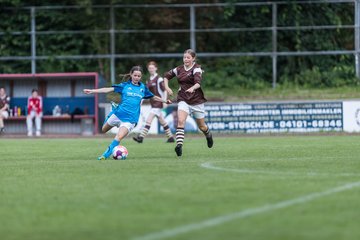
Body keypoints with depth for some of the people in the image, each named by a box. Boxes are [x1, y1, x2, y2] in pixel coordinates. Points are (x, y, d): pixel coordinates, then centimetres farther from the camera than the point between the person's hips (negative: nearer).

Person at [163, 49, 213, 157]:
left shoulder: (196, 68, -11)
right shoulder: (179, 69, 5)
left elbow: (198, 82, -28)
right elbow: (167, 76, 19)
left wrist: (192, 88, -49)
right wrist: (166, 87, 2)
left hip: (197, 101, -3)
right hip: (183, 100, 3)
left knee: (201, 126, 12)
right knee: (180, 121, -22)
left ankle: (208, 135, 46)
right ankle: (179, 145, -29)